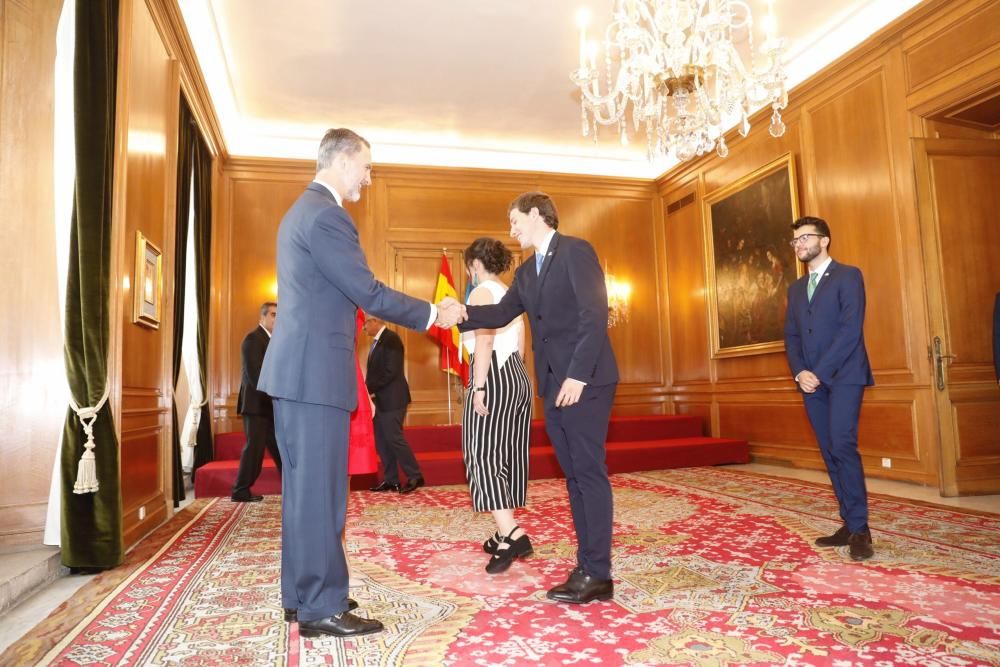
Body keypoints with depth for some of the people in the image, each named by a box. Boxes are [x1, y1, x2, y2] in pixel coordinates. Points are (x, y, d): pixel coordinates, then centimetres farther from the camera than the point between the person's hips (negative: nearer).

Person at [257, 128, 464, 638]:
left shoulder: (303, 209, 19)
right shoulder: (326, 215, -14)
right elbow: (369, 293, -16)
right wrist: (434, 314, -6)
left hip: (298, 369, 11)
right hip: (315, 372, -11)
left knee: (304, 488, 15)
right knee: (320, 490, -3)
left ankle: (301, 594, 26)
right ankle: (321, 608, 7)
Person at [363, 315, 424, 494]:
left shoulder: (391, 338, -13)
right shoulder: (377, 341, 16)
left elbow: (391, 371, -21)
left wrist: (370, 388, -15)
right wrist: (370, 389, 2)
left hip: (392, 398, -9)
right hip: (380, 399, 9)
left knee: (394, 437, -8)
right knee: (381, 440, 9)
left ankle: (415, 476, 3)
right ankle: (391, 480, 15)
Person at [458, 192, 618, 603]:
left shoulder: (575, 251, -6)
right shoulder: (526, 272, 19)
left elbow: (594, 315, -15)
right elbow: (503, 312, 12)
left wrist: (578, 374, -22)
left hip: (585, 382, -8)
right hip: (554, 386, 8)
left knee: (589, 472, -5)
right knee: (574, 475, 9)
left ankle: (598, 574, 3)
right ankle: (587, 565, 16)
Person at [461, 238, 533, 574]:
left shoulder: (481, 293, -5)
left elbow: (484, 341, -17)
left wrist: (478, 387, -19)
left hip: (493, 377, -9)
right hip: (518, 377, 9)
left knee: (482, 455, -7)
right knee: (509, 456, 11)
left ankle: (512, 535, -18)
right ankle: (506, 534, 17)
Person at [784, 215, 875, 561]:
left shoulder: (848, 275, -1)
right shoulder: (796, 288, 19)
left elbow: (851, 330, -12)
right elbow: (791, 336, 13)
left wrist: (820, 372, -16)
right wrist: (800, 372, -4)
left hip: (843, 376, -6)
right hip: (811, 381, 6)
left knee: (842, 446, -16)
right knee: (830, 453, 6)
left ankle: (860, 529, -7)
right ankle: (849, 524, 13)